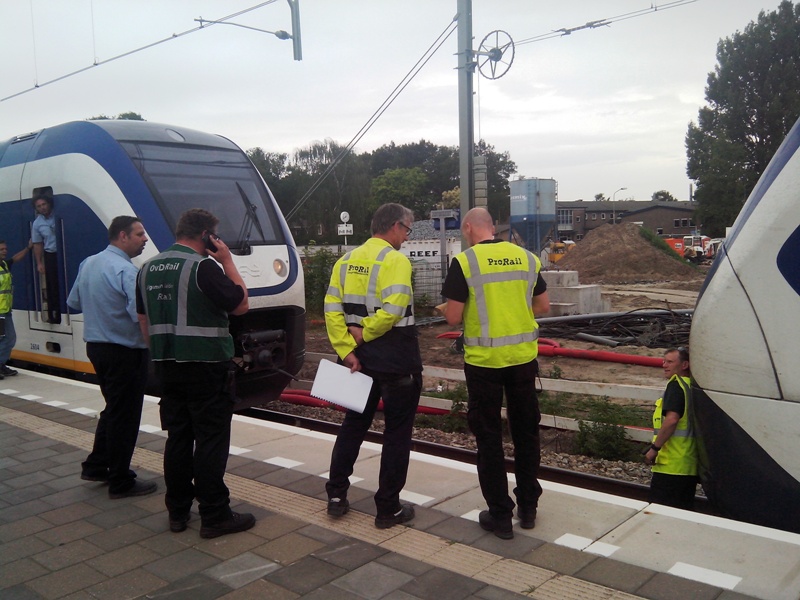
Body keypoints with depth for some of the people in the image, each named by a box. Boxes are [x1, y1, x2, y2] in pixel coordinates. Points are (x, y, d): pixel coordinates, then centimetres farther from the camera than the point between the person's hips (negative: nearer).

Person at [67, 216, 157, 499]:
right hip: (125, 351, -9)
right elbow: (141, 314, -29)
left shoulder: (88, 264, 8)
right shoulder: (126, 271, -20)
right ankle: (121, 483, 12)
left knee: (113, 409, 23)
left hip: (96, 346, 9)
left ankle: (96, 467, 32)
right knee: (125, 416, 2)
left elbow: (74, 301, 17)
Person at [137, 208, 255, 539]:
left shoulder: (148, 268, 9)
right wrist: (228, 261, -4)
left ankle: (178, 512, 21)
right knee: (211, 441, -1)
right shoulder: (203, 266, -15)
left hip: (167, 366, 8)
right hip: (206, 366, -7)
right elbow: (240, 304, -10)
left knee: (178, 437, 14)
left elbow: (143, 319, 16)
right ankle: (214, 516, 4)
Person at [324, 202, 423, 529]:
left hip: (361, 356, 6)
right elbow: (392, 310, -26)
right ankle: (388, 508, 13)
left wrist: (346, 350, -4)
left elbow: (332, 308, -1)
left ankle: (336, 494, 24)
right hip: (396, 359, -6)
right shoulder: (395, 260, -13)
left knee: (354, 423, 20)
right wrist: (364, 332, -11)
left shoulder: (347, 260, 7)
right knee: (397, 432, 6)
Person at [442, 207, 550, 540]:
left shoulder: (464, 262, -10)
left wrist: (446, 308, 10)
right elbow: (543, 306, 10)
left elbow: (454, 317, -12)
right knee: (526, 430, 17)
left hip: (484, 359, -4)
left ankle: (500, 515, 16)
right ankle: (528, 507, 28)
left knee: (489, 436, 8)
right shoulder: (527, 257, 3)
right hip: (523, 356, 4)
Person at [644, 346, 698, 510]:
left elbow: (671, 419, -21)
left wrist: (654, 448, -15)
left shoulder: (676, 384, -10)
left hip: (670, 465, -9)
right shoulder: (692, 387, 14)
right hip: (689, 466, 9)